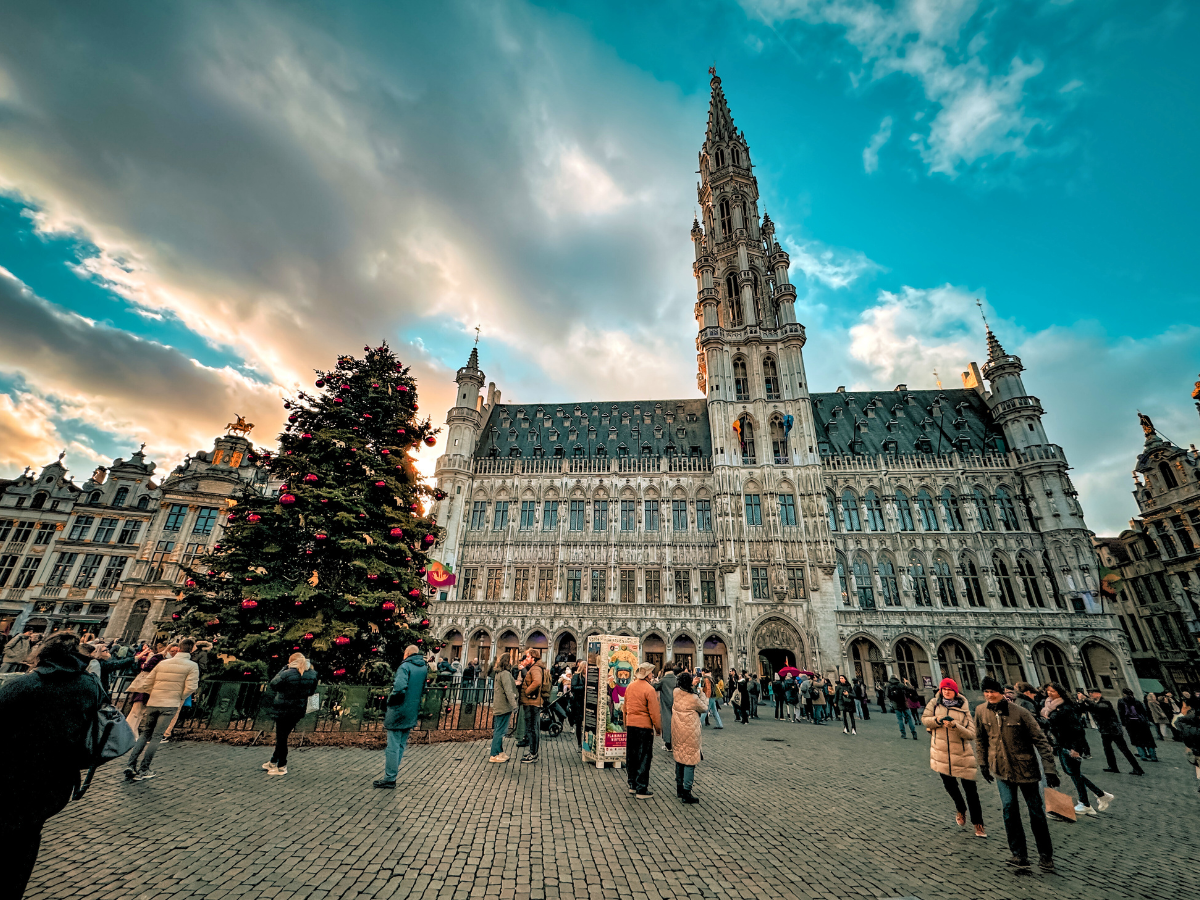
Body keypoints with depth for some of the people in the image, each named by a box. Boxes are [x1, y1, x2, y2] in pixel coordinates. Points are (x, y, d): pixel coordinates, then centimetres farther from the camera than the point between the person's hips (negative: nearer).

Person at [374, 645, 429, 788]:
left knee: (393, 746, 2)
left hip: (399, 711, -7)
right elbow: (425, 690, 15)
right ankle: (392, 773, 26)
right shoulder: (425, 668, 9)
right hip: (412, 714, 7)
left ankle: (389, 779, 8)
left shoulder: (405, 666, -14)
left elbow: (399, 687, -28)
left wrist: (390, 701, -13)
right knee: (401, 745, 18)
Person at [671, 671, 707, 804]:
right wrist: (702, 696, 11)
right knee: (690, 762, 2)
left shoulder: (676, 693, -6)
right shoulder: (693, 698, -20)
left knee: (679, 759, 18)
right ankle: (686, 793, 4)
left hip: (677, 732, 6)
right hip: (690, 733, -6)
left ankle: (679, 789, 30)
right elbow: (704, 708, -3)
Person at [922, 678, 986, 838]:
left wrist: (955, 726, -27)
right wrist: (938, 720, -18)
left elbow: (971, 734, -11)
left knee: (970, 789, 2)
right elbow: (924, 719, -1)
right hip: (941, 754, 2)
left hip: (962, 755, -2)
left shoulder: (964, 709, -6)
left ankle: (978, 825, 17)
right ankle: (960, 810, 42)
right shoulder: (934, 703, -1)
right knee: (949, 786, 15)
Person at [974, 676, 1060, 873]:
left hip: (1025, 768, -2)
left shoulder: (1020, 712, -17)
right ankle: (1019, 855, 11)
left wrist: (1049, 769, -14)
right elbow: (980, 739, 6)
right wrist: (983, 764, 11)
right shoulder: (981, 711, -7)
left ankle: (1045, 855, 26)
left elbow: (1040, 740, -10)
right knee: (1009, 808, -1)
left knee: (1036, 810, 8)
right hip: (1001, 769, 2)